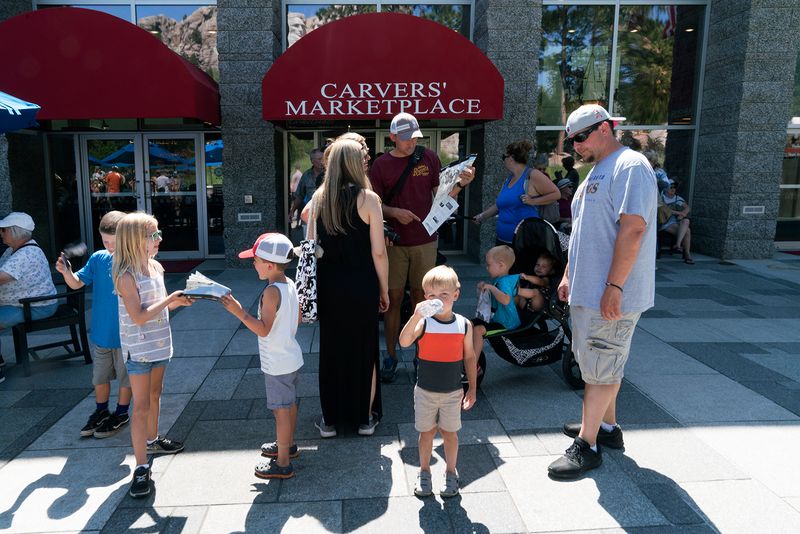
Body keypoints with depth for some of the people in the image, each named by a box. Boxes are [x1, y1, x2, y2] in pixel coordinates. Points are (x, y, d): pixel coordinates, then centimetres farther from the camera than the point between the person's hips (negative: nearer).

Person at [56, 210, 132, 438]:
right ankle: (101, 412, 39)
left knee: (125, 376, 12)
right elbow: (77, 283, 0)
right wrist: (66, 272, -21)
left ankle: (121, 414, 31)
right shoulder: (97, 258, -4)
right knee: (99, 376, 19)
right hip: (101, 332, 5)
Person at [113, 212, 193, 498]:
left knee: (155, 394, 22)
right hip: (138, 349, -7)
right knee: (141, 406, -4)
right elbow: (138, 317, -24)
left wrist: (178, 301, -4)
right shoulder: (126, 276, -19)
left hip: (159, 345, 8)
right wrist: (170, 300, -23)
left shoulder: (156, 267, 5)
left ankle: (152, 440, 42)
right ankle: (141, 468, 4)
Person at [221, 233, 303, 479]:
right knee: (289, 404, 23)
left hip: (277, 364, -9)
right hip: (291, 357, 9)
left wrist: (239, 312, -28)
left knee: (282, 410, 2)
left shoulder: (271, 292, -24)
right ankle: (288, 445, 42)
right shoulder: (290, 284, 2)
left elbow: (263, 329, -26)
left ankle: (283, 464, 15)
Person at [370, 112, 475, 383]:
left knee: (421, 298, 7)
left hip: (425, 241, 1)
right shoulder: (381, 164, 2)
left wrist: (460, 183, -14)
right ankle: (390, 356, 16)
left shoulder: (428, 158, 4)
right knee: (393, 298, 3)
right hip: (394, 242, 0)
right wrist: (394, 212, -17)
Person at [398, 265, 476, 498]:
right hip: (425, 391, -1)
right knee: (426, 432, 15)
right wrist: (416, 315, -46)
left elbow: (469, 358, 2)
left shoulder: (464, 325, -8)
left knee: (449, 433, 14)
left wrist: (472, 389, 4)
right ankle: (424, 472, 36)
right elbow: (404, 342, -33)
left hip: (453, 392, 1)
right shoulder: (423, 322, -15)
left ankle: (451, 472, 36)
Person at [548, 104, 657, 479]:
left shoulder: (630, 167, -14)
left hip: (610, 295, -10)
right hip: (586, 290, 10)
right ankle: (606, 426, 34)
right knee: (603, 363, 19)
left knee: (600, 368, -2)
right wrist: (568, 275, 19)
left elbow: (633, 229, -23)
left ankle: (587, 446, 8)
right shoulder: (597, 172, 18)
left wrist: (614, 286, -25)